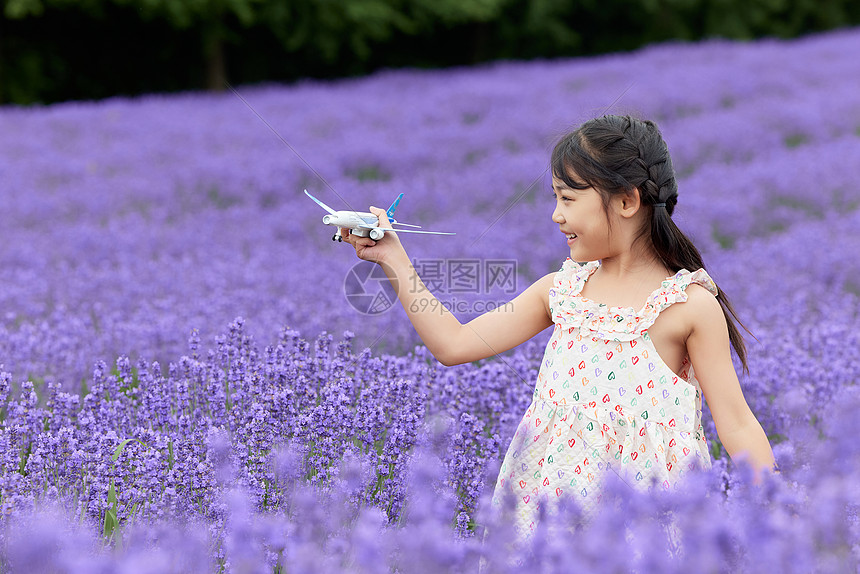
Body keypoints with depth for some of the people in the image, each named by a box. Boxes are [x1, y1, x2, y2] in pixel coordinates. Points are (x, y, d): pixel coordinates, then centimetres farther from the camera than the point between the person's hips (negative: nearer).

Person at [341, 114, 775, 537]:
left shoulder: (690, 303, -7)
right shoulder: (560, 290, 7)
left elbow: (736, 425, -6)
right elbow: (453, 344, 9)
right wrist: (392, 258, 8)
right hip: (547, 502, 5)